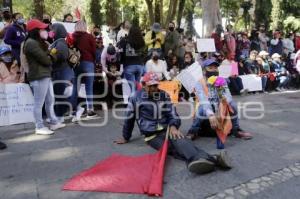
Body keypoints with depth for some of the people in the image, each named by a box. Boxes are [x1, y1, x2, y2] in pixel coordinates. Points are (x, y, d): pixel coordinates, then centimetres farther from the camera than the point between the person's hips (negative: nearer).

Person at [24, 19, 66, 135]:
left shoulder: (38, 42, 22)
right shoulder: (31, 43, -12)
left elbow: (47, 55, 19)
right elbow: (45, 59, -15)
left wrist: (49, 56, -2)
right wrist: (50, 58, 5)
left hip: (45, 75, 11)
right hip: (39, 77, -11)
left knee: (50, 101, 15)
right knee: (39, 103, -4)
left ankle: (53, 123, 24)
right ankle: (39, 127, 3)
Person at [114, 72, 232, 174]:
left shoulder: (164, 95, 9)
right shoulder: (136, 98, 1)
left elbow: (173, 115, 7)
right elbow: (129, 119, 10)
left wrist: (173, 126, -15)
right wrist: (125, 138, 18)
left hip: (166, 130, 3)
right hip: (152, 136, -3)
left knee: (179, 139, -34)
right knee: (173, 148, -32)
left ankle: (199, 160, -63)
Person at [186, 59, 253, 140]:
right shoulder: (200, 83, -15)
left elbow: (228, 97, -17)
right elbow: (203, 100, -31)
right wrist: (211, 115, -47)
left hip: (220, 112, 3)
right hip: (206, 114, -3)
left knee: (232, 105, -22)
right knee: (202, 109, -35)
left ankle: (236, 130, -3)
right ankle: (193, 131, -12)